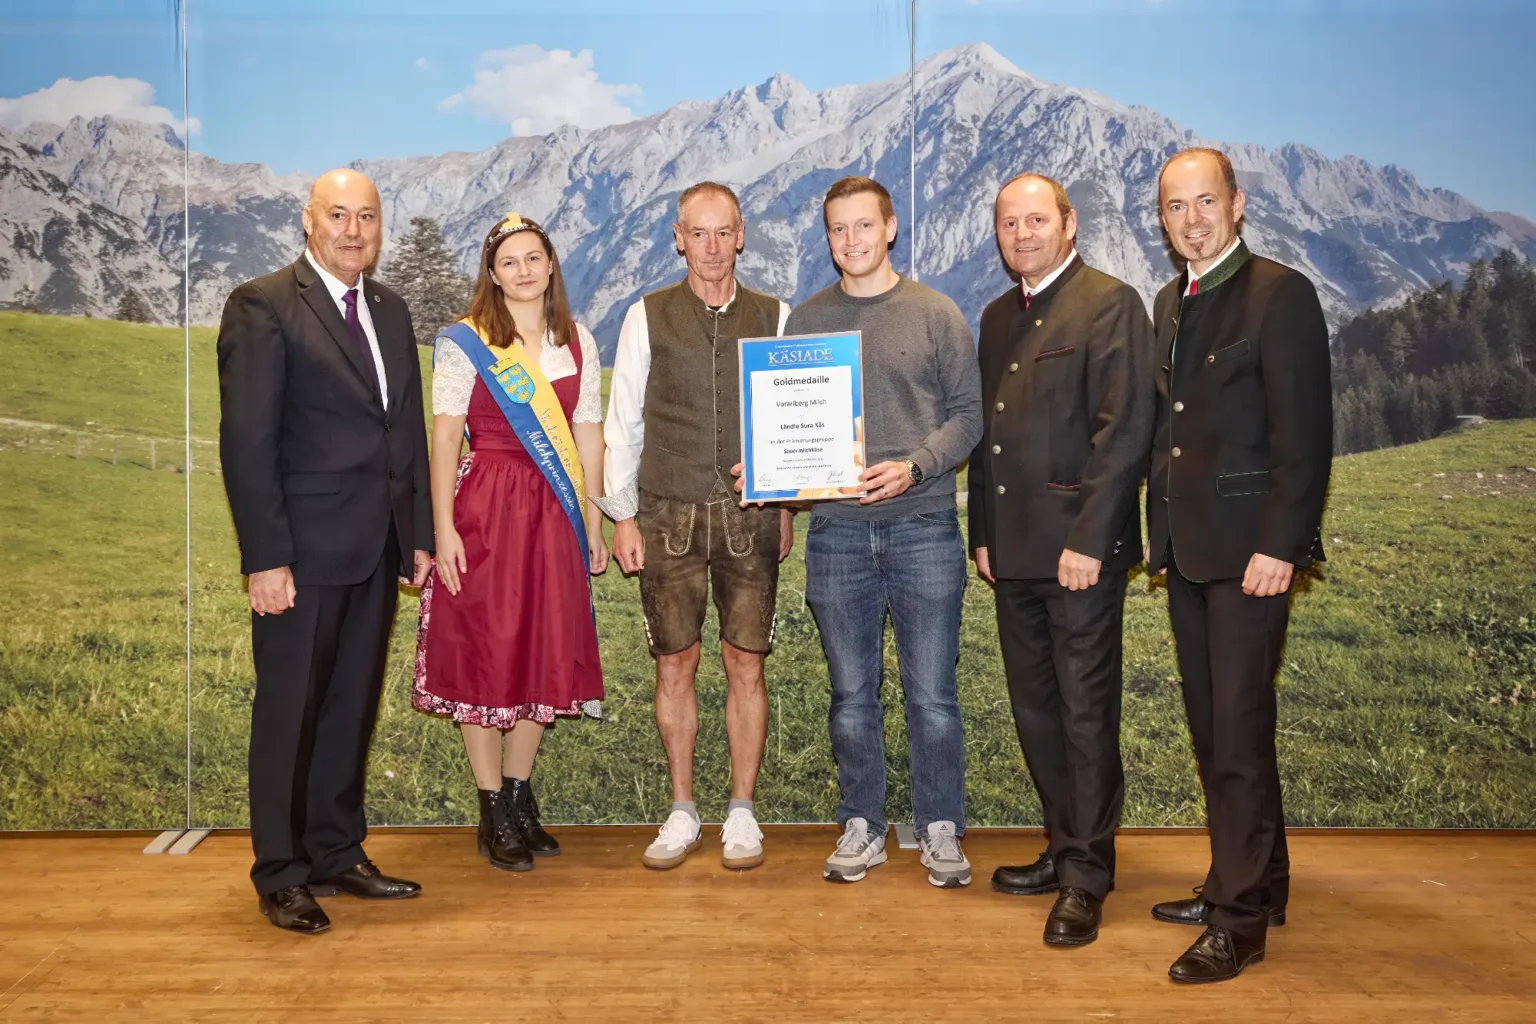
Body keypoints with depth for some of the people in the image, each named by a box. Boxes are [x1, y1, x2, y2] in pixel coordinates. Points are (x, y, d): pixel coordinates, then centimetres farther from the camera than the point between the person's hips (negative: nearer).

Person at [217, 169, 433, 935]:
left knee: (353, 707, 14)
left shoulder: (391, 312, 14)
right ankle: (282, 876, 18)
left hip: (377, 552, 6)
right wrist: (265, 558, -17)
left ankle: (338, 854, 27)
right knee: (289, 711, 5)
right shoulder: (262, 306, -8)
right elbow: (246, 441, -12)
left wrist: (420, 534, 10)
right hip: (304, 552, -6)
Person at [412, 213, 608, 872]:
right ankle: (494, 816, 13)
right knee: (484, 652, 1)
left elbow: (588, 435, 10)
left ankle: (521, 799, 24)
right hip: (484, 508, -4)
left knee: (544, 655, 9)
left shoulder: (578, 343, 10)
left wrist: (593, 522, 7)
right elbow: (445, 435, -6)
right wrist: (443, 527, -13)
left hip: (554, 515, 4)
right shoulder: (464, 342, -2)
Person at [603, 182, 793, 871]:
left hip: (751, 519, 0)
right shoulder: (647, 318, 4)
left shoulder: (774, 318, 6)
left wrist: (786, 506, 6)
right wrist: (623, 515, 3)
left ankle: (741, 813, 16)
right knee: (674, 665, 5)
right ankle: (682, 814, 19)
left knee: (746, 666, 3)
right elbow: (623, 421, 6)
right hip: (668, 517, 0)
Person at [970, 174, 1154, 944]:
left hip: (1080, 548, -7)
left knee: (1087, 714, -1)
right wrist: (982, 533, 15)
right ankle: (1066, 849, 27)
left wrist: (1088, 539, -18)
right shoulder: (997, 318, 18)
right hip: (1015, 552, 7)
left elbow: (1124, 431, -13)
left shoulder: (1111, 304, -6)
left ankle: (1086, 878, 10)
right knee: (1035, 711, 13)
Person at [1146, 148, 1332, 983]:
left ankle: (1241, 918, 6)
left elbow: (1305, 433, -14)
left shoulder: (1280, 294, -9)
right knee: (1211, 729, 14)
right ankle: (1247, 882, 28)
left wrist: (1280, 546, -19)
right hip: (1186, 549, 8)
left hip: (1248, 549, -8)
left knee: (1239, 732, -5)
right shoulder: (1170, 303, 15)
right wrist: (1158, 527, 12)